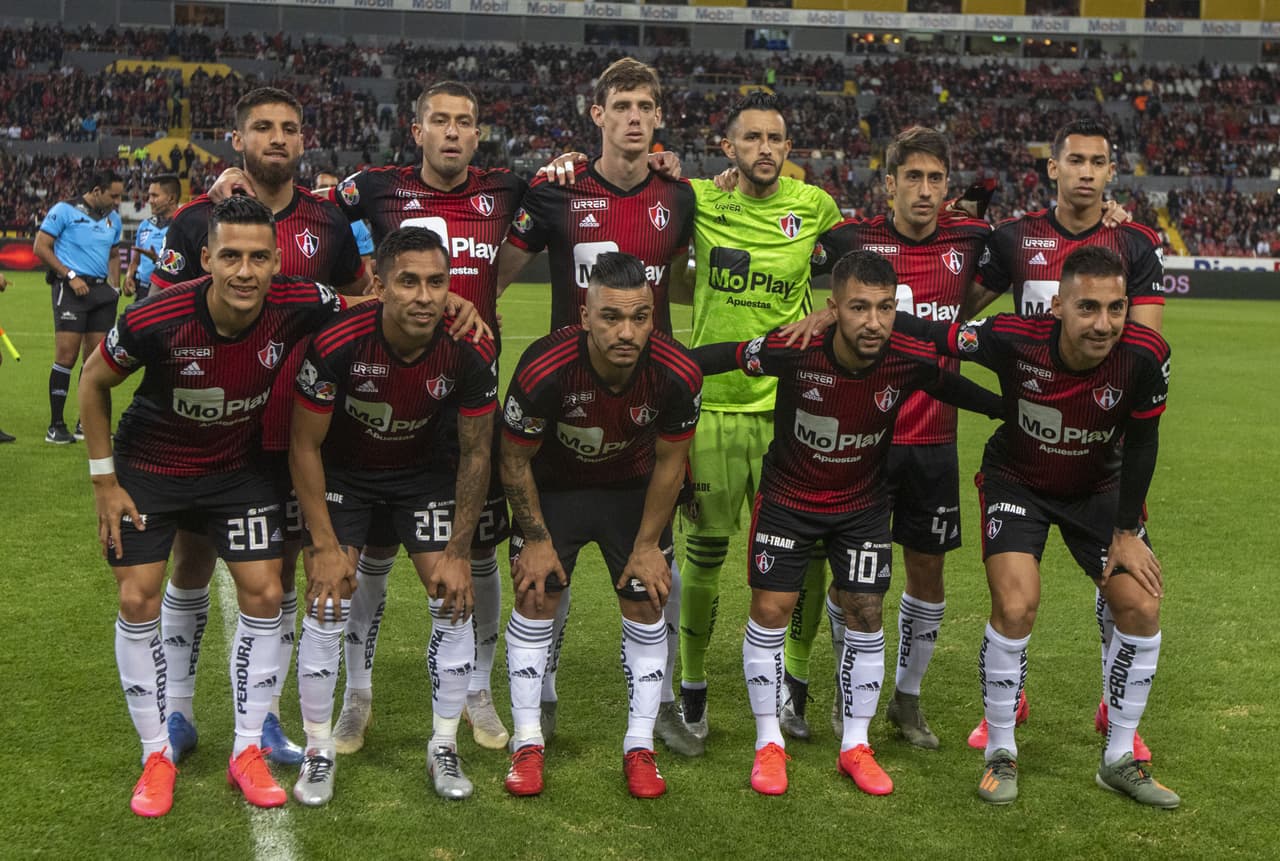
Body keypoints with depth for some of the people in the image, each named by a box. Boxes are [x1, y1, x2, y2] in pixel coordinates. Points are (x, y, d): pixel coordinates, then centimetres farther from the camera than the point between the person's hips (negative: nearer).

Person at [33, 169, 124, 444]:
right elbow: (41, 247, -6)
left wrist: (114, 286, 12)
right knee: (66, 356, -10)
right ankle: (56, 426, -3)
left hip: (101, 290, 6)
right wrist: (71, 276, -13)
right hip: (72, 288, -6)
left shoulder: (113, 218, 16)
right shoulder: (64, 210, -4)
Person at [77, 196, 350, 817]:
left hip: (237, 468, 2)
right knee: (138, 602, -5)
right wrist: (103, 480, -8)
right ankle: (157, 754, 14)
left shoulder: (299, 307, -25)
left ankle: (248, 751, 13)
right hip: (148, 468, -2)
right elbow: (94, 381, -10)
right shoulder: (156, 320, -30)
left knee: (263, 596, -3)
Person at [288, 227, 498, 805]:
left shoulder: (471, 353, -25)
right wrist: (325, 545, -18)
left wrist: (458, 552, -11)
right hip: (341, 471, -2)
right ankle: (318, 751, 8)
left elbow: (476, 454, -11)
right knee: (328, 603, -11)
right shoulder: (336, 344, -31)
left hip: (422, 471, 2)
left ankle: (444, 747, 13)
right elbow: (304, 445, -17)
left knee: (455, 601, -5)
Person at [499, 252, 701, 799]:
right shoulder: (544, 369, -34)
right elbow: (515, 459, -16)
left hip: (633, 488, 1)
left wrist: (648, 544, -6)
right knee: (536, 599, -3)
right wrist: (537, 538, -10)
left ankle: (639, 748, 13)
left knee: (645, 607, 0)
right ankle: (527, 744, 11)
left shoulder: (676, 374, -30)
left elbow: (669, 463, -11)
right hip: (553, 484, -1)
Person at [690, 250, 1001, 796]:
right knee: (771, 610, -1)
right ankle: (769, 743, 17)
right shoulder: (794, 350, -30)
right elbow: (719, 357, -15)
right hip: (787, 496, -1)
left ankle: (855, 746, 19)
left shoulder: (912, 361, -23)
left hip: (863, 503, 2)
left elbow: (952, 388, 0)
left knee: (865, 614, 2)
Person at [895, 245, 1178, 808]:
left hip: (1099, 487, 3)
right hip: (1017, 480, -2)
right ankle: (1001, 754, 4)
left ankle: (1119, 761, 14)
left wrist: (1126, 533, -8)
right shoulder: (1014, 339, -33)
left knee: (1141, 608, -6)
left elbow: (1141, 443, -13)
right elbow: (925, 334, -20)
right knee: (1015, 608, -18)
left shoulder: (1145, 355, -29)